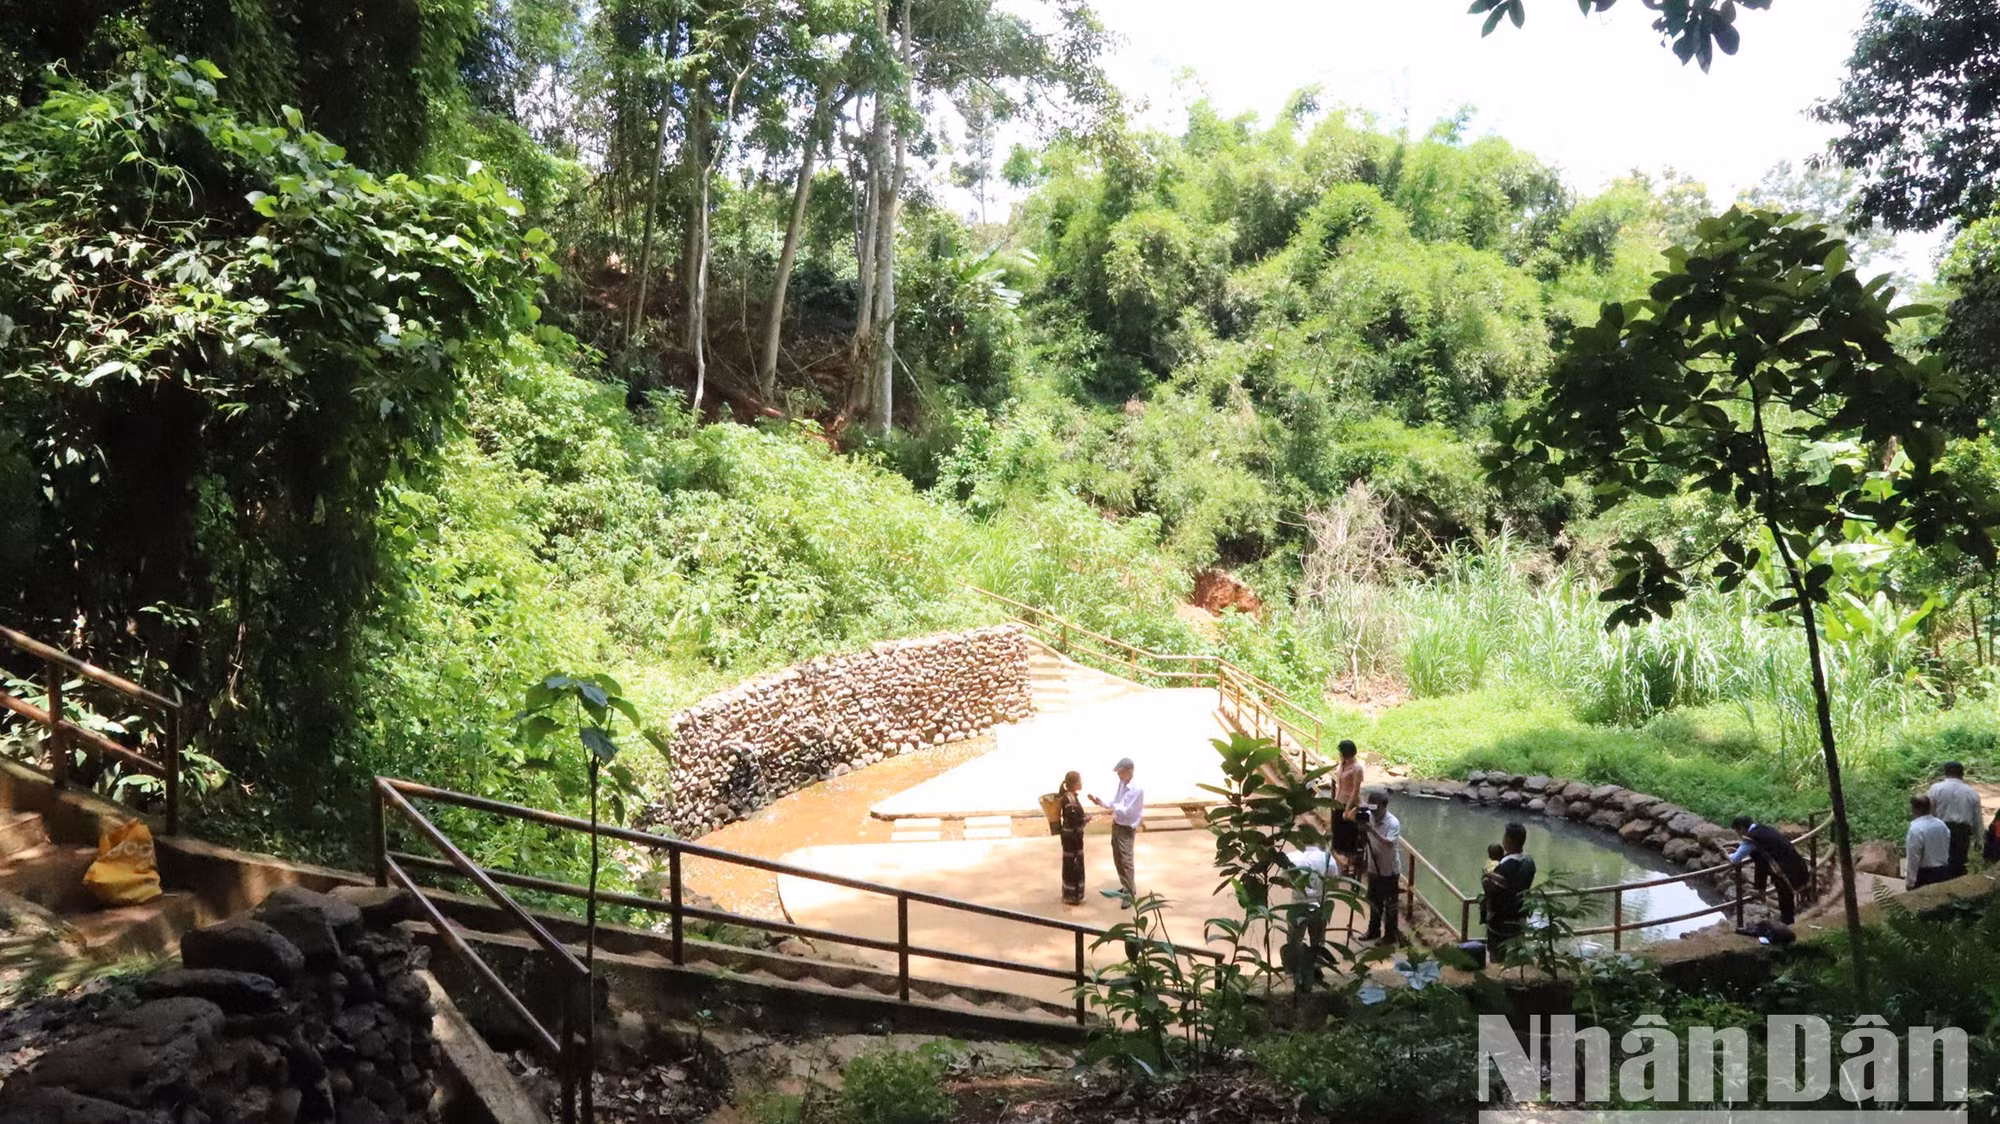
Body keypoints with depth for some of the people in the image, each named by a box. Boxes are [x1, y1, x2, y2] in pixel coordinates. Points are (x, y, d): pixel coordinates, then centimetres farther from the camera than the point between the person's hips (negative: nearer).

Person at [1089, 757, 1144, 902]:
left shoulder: (1137, 789, -23)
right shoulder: (1121, 785, 3)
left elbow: (1127, 811, -23)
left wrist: (1111, 806, -21)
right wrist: (1101, 803, -4)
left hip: (1126, 830, -8)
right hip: (1116, 826, 8)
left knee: (1126, 862, -4)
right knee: (1117, 860, 17)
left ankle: (1131, 894, 6)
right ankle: (1125, 887, 32)